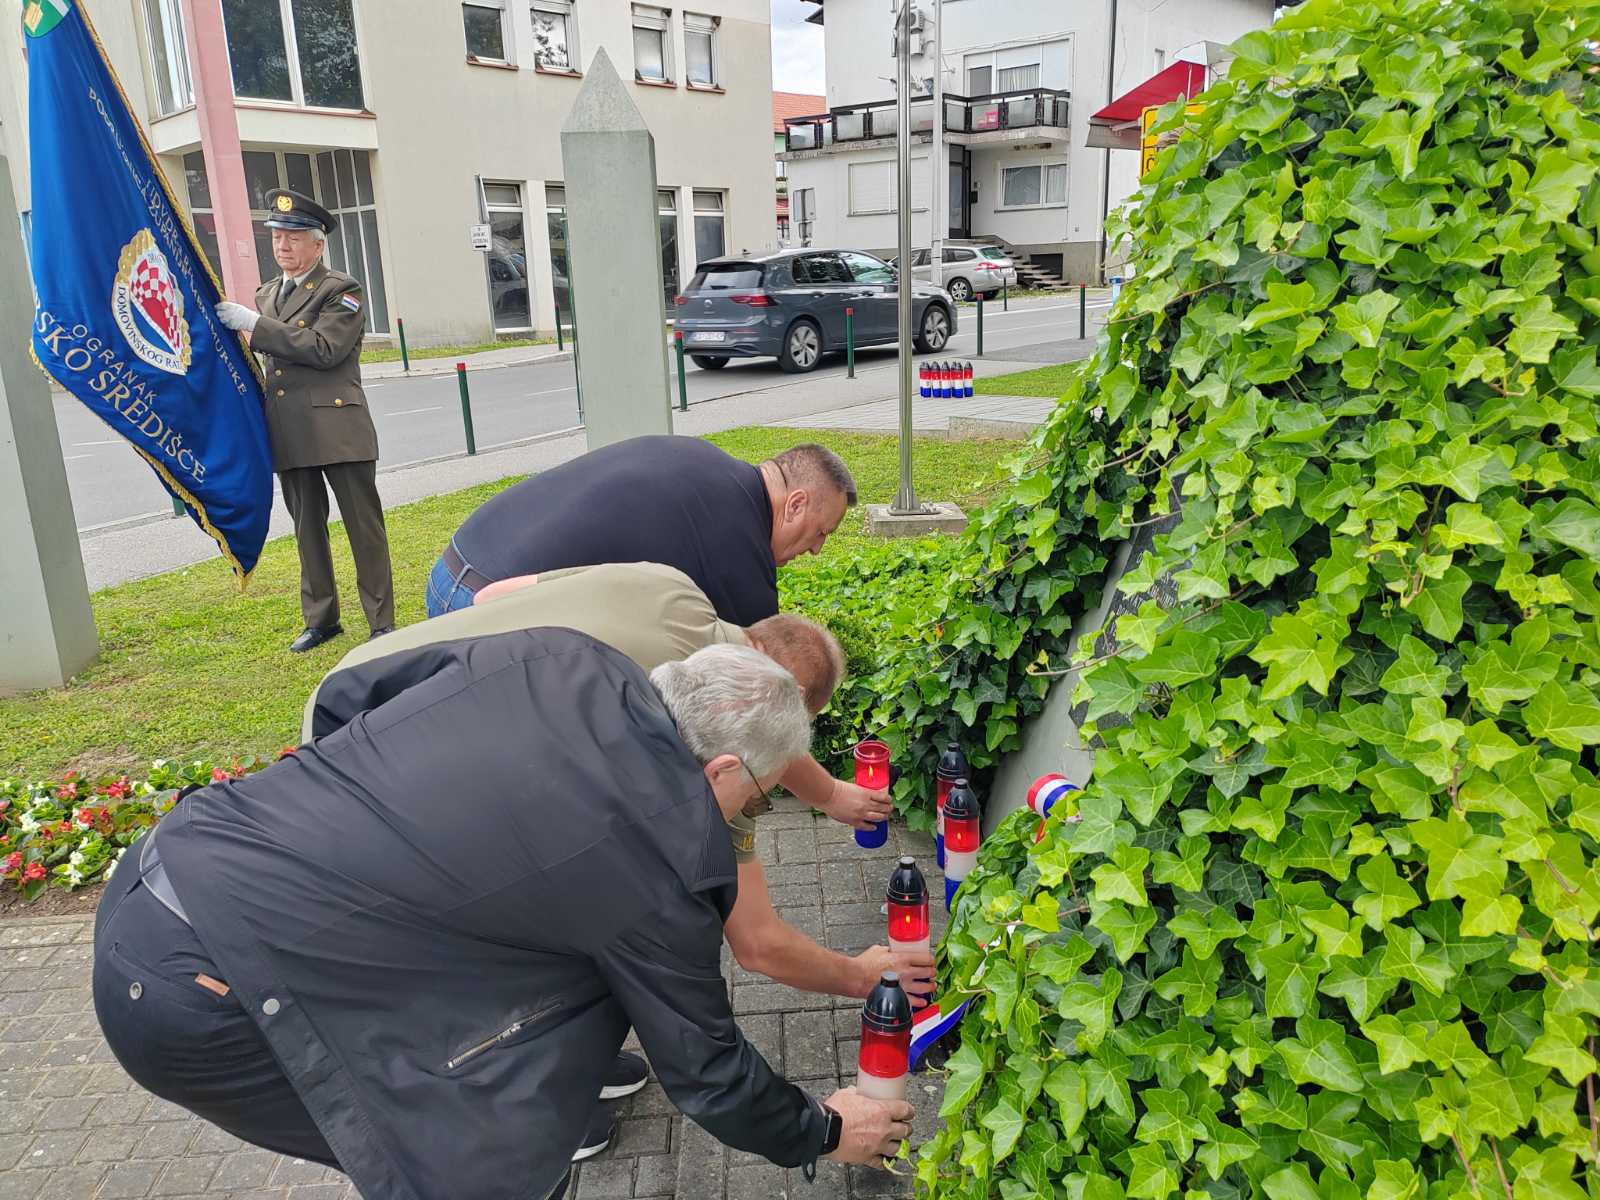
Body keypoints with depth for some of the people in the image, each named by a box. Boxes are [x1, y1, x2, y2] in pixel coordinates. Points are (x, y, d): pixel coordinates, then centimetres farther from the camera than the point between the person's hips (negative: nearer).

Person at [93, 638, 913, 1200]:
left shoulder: (554, 655, 2)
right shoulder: (659, 862, -12)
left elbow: (360, 687, 14)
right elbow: (703, 1067, 3)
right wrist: (821, 1134, 21)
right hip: (194, 993, -8)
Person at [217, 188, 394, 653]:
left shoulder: (341, 290, -5)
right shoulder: (266, 294, 17)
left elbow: (323, 349, -18)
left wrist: (254, 324, -17)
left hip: (337, 427, -7)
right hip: (289, 433, 7)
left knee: (363, 526, -1)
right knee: (307, 528, 13)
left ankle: (381, 622, 7)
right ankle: (320, 618, 24)